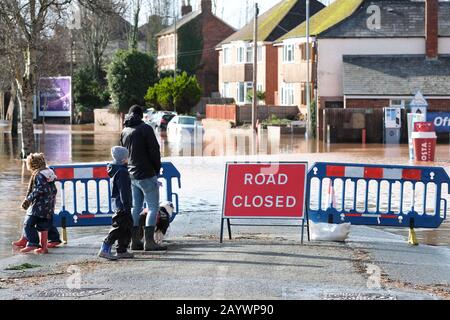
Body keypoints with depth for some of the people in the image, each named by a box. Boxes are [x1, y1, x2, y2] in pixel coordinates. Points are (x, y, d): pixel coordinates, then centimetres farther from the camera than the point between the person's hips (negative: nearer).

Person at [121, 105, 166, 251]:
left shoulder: (124, 132, 10)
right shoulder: (145, 129, -11)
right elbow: (155, 150, -12)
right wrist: (157, 169, 2)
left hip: (132, 175, 7)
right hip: (147, 175, -7)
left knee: (136, 207, 14)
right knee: (153, 207, -3)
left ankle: (135, 241, 14)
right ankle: (149, 241, -10)